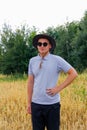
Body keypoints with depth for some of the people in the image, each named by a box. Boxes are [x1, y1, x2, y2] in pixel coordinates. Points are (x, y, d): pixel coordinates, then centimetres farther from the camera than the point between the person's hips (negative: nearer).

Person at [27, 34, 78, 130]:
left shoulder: (57, 60, -5)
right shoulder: (32, 61, 5)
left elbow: (73, 73, -3)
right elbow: (30, 82, 10)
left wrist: (59, 88, -7)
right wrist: (29, 103, 10)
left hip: (52, 104, -3)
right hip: (36, 104, 3)